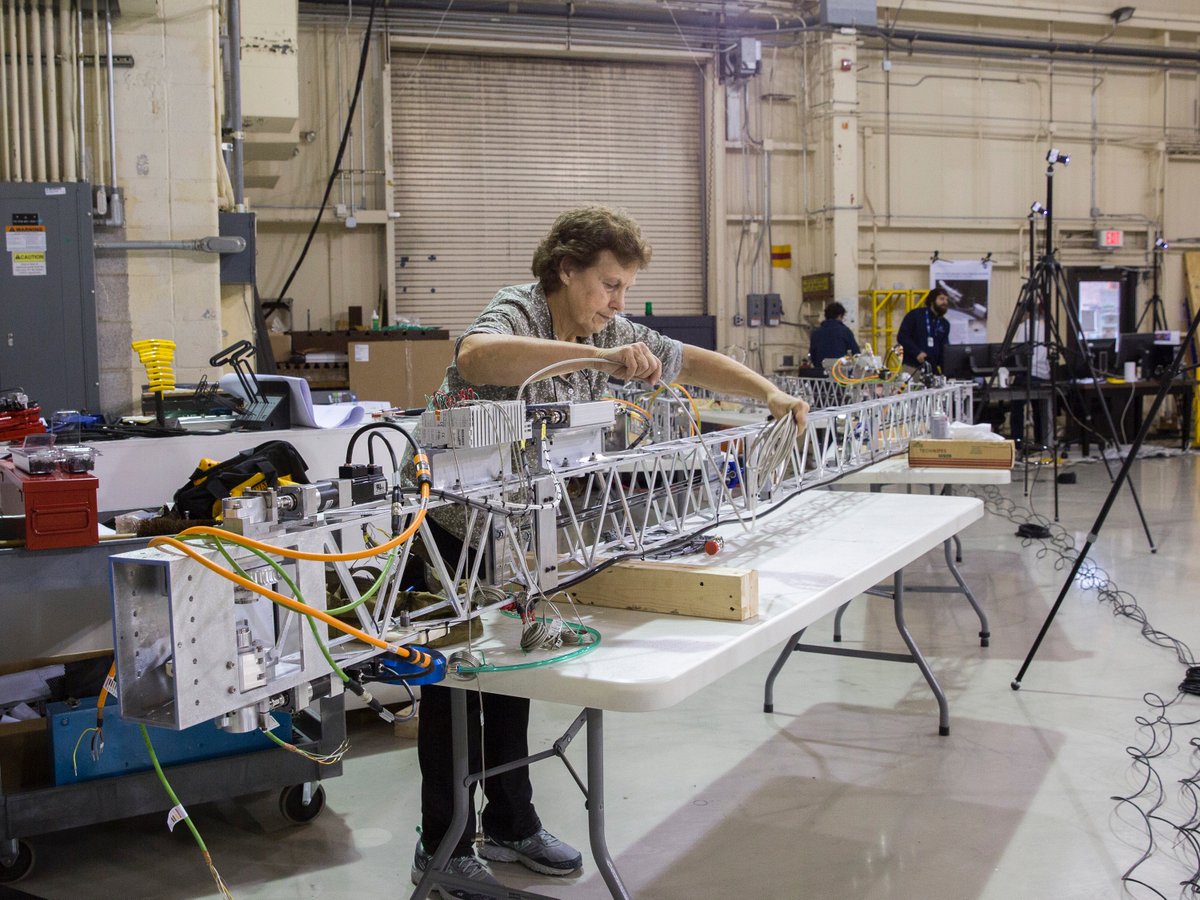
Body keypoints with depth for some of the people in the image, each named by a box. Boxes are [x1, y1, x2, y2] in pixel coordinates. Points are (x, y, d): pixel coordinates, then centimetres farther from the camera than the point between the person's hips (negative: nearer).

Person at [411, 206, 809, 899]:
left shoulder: (611, 333, -1)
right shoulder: (515, 315, -24)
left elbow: (692, 361, 8)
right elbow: (475, 357, -49)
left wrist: (770, 394, -7)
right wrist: (602, 358, -57)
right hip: (451, 524, -8)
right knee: (455, 676, 0)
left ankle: (510, 824, 30)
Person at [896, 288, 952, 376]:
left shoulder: (944, 324, 17)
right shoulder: (915, 315, 1)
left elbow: (944, 348, 14)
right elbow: (902, 336, -6)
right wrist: (917, 352, -17)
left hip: (933, 369, 5)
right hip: (912, 367, -5)